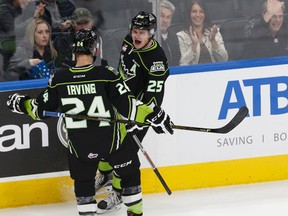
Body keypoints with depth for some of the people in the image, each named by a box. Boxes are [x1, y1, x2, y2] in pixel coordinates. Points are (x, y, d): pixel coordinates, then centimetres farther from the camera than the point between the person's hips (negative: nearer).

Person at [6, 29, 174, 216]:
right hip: (112, 138, -2)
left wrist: (22, 104, 20)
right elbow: (126, 106, -19)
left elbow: (42, 110, 2)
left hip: (79, 144, 2)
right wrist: (153, 116, -13)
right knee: (129, 172, 22)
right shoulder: (106, 74, -17)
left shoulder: (59, 79, -9)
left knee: (83, 179, 23)